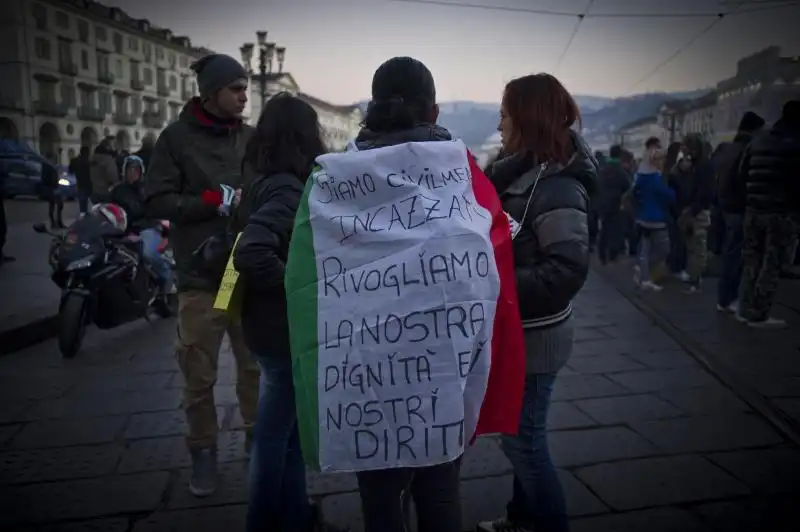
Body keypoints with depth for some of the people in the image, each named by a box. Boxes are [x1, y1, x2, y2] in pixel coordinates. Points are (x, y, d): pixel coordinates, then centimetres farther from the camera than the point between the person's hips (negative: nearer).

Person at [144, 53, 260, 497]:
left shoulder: (251, 137, 7)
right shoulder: (178, 137, -1)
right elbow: (156, 201, -7)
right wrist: (215, 200, -15)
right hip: (201, 276, -2)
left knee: (256, 365, 14)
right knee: (199, 375, 9)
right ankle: (203, 451, 27)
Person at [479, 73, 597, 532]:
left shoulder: (557, 187, -21)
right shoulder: (525, 174, 7)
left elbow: (568, 269, -30)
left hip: (534, 338, -9)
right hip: (520, 333, 9)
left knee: (523, 438, 5)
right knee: (522, 432, 21)